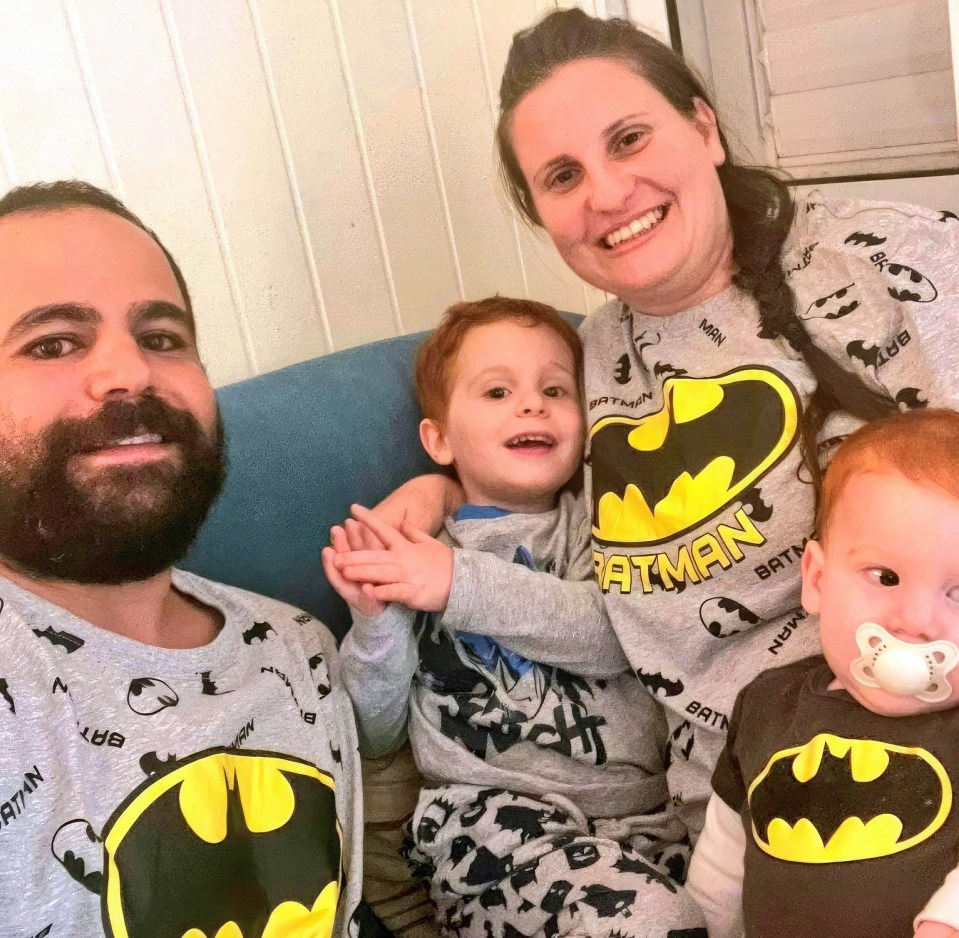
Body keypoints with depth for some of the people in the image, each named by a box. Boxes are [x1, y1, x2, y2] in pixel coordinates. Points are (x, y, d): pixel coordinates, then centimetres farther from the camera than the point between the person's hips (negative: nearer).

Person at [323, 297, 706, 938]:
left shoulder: (594, 524, 13)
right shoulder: (411, 550, 10)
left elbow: (616, 639, -9)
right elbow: (373, 737, 8)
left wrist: (463, 585, -17)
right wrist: (378, 622, -11)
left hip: (636, 811, 3)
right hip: (485, 809, -2)